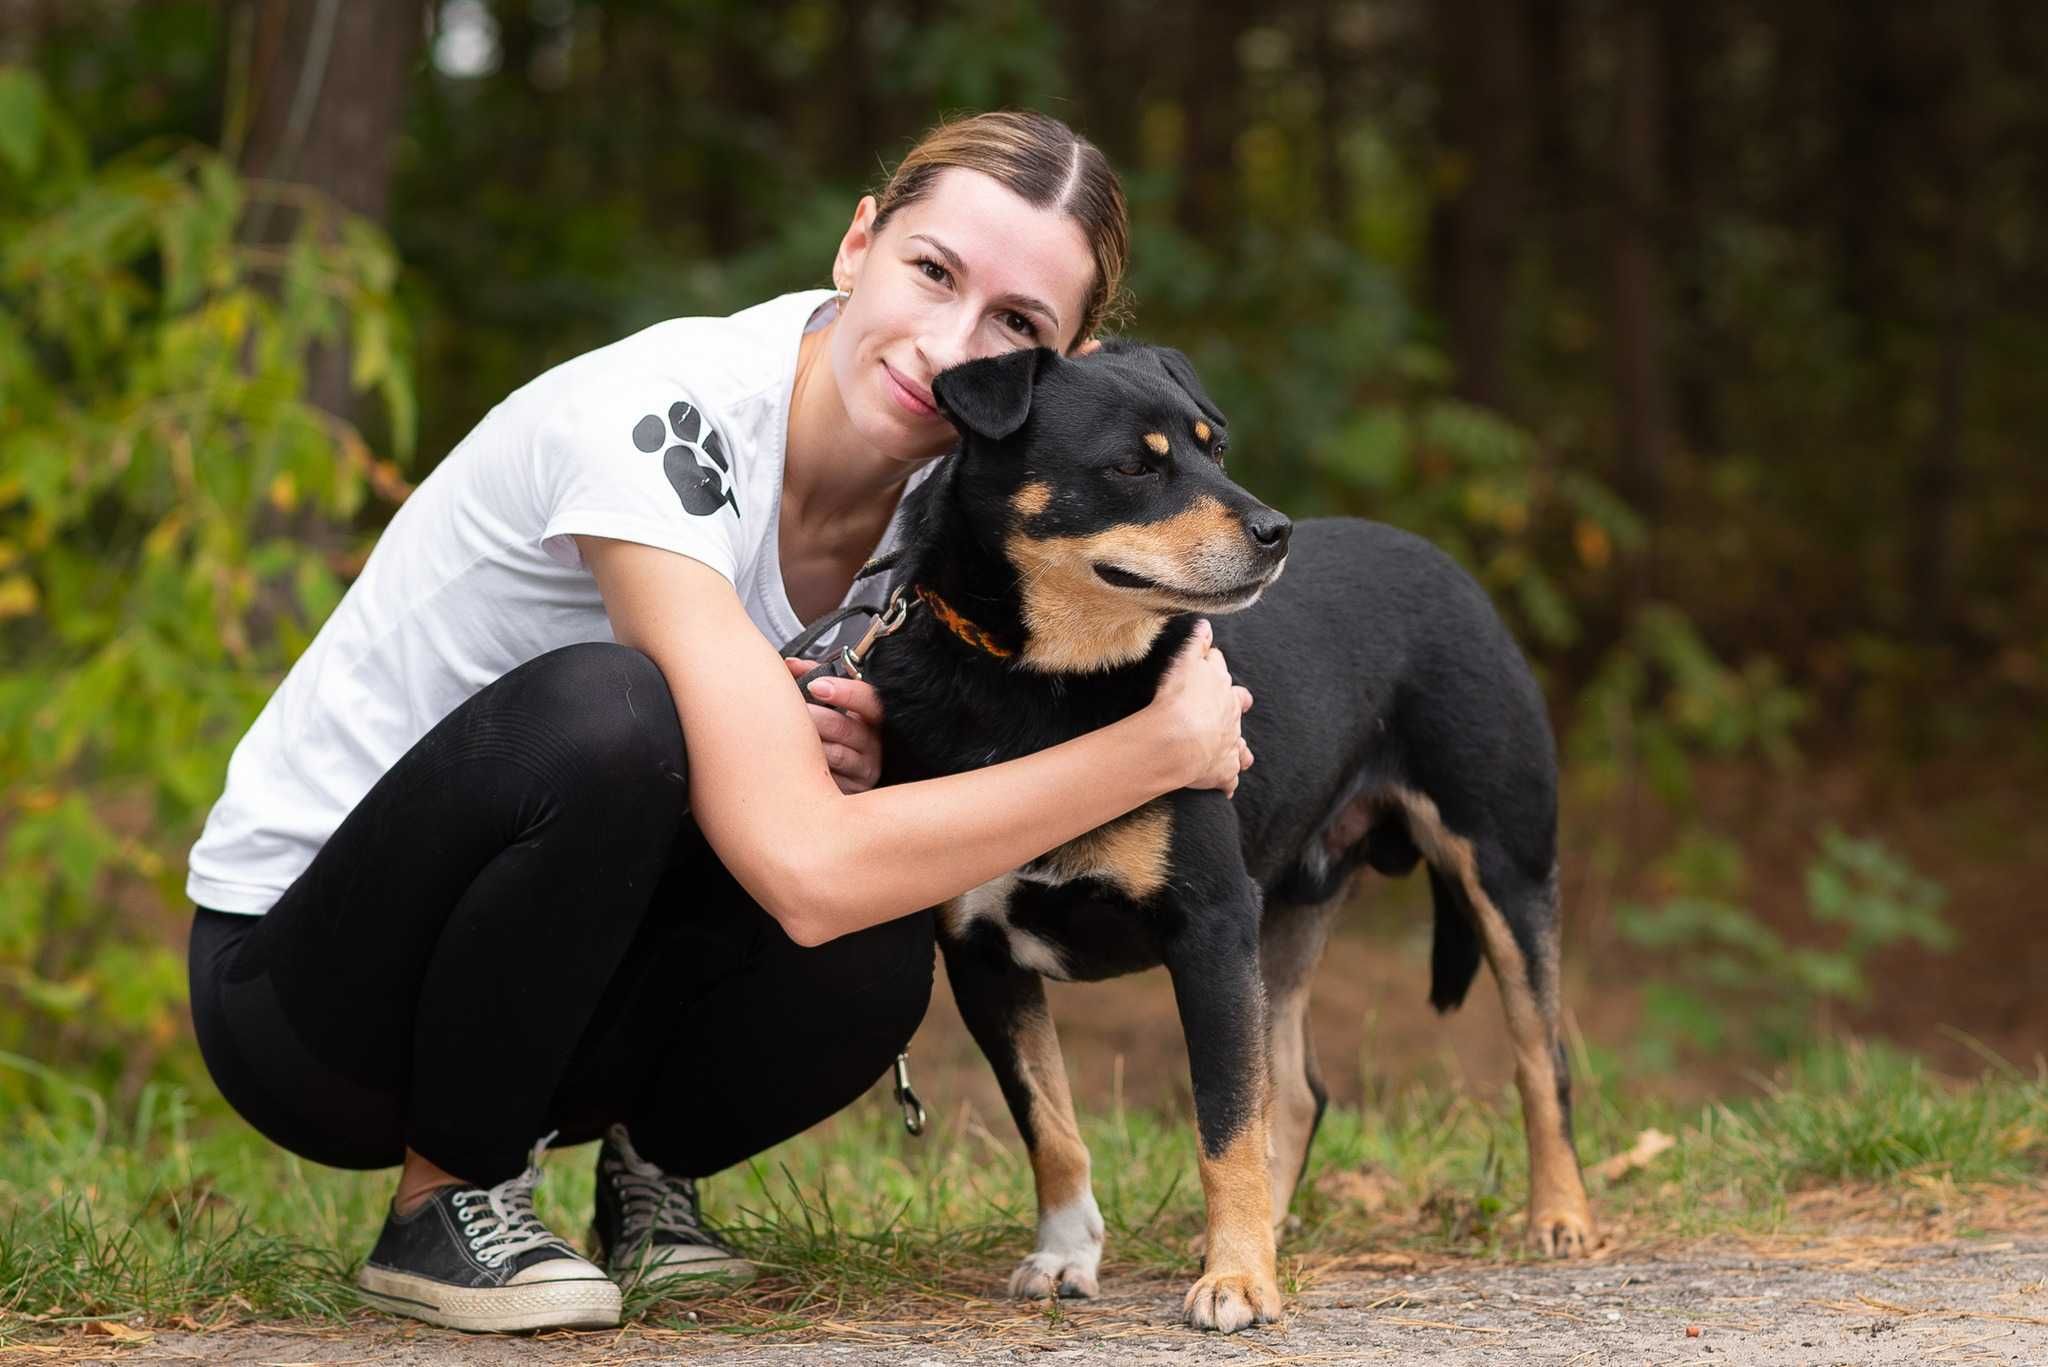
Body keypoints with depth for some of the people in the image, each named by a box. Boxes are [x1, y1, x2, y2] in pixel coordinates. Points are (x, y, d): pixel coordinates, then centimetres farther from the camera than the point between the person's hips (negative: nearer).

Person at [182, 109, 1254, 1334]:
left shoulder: (943, 488, -6)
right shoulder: (657, 421, -28)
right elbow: (805, 872, -36)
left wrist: (869, 767, -20)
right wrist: (1160, 749, -27)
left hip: (542, 984, 6)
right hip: (295, 974, -5)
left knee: (873, 959, -26)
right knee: (605, 710, -34)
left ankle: (647, 1167, 7)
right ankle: (447, 1201, -13)